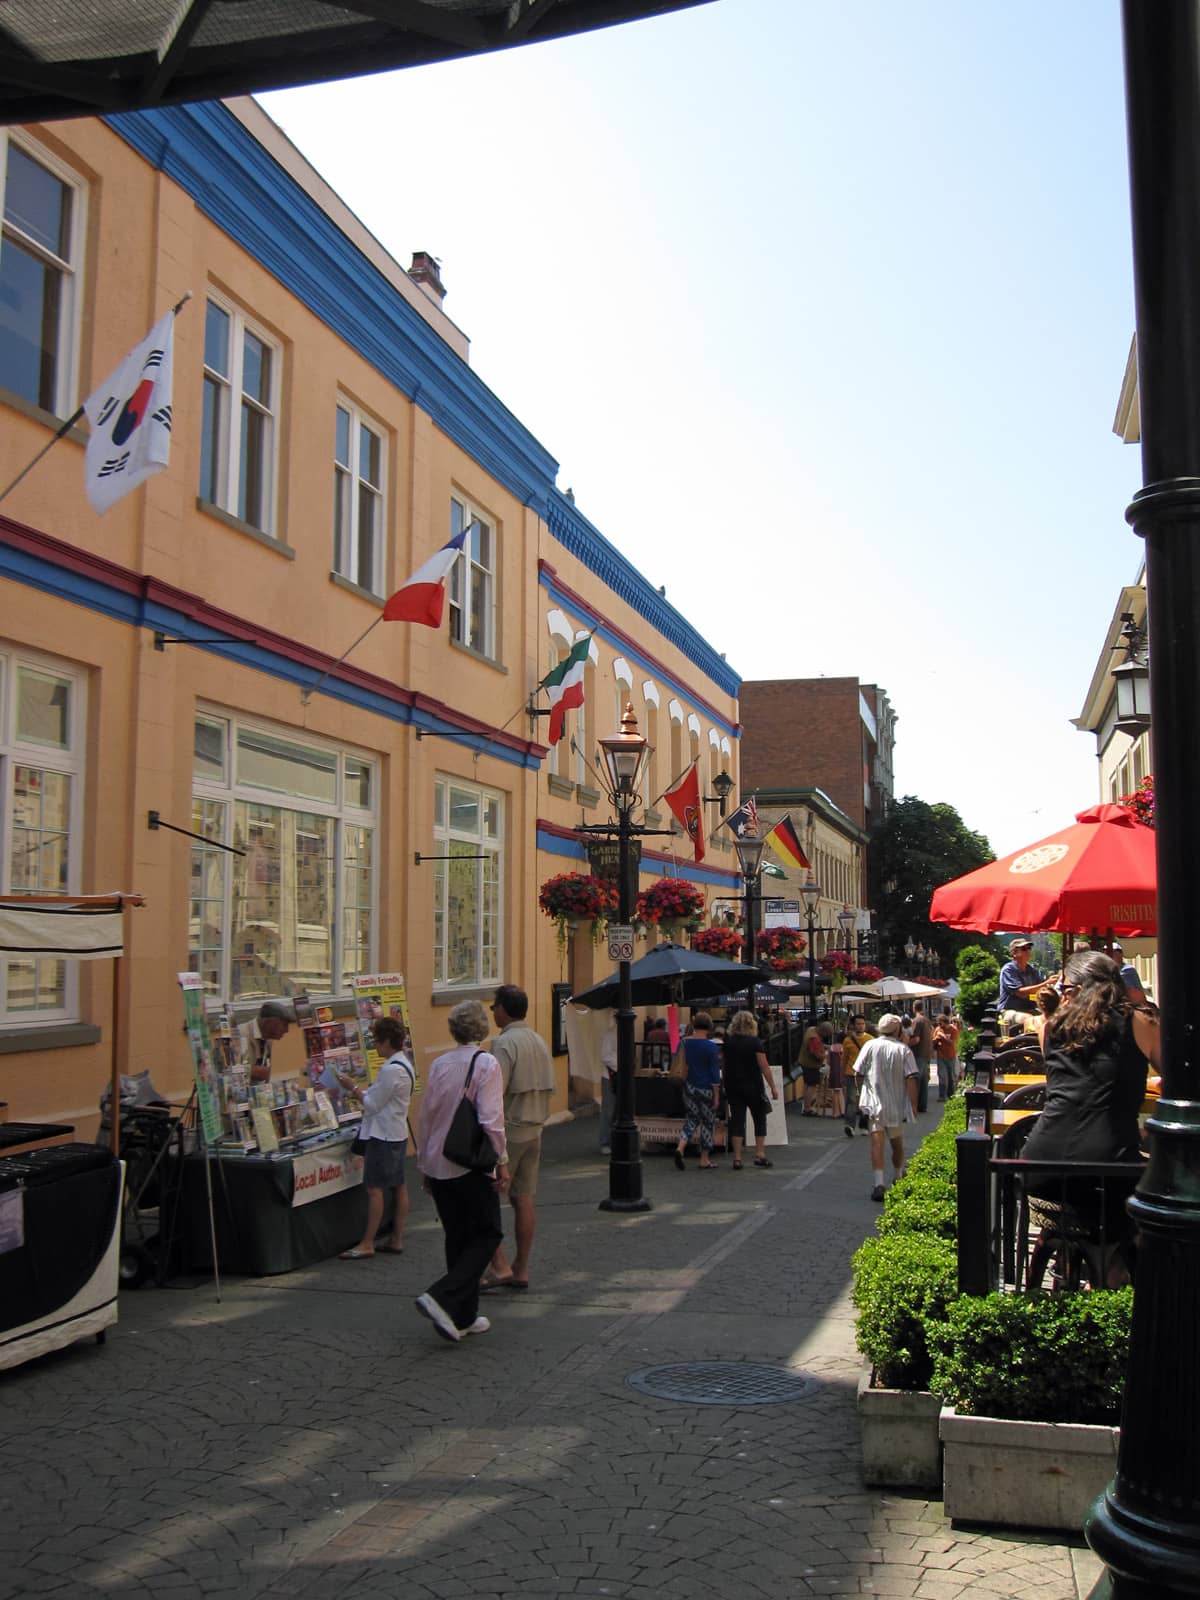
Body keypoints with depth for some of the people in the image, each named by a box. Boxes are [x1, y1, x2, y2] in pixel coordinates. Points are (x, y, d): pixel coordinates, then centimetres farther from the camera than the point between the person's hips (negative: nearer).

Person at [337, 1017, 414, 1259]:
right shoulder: (404, 1065, 10)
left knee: (374, 1189, -4)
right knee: (399, 1186, 11)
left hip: (383, 1135, -10)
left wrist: (353, 1088, -5)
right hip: (397, 1133, 10)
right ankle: (396, 1239, 17)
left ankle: (367, 1244, 0)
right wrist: (359, 1093, 9)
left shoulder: (391, 1070, -21)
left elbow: (373, 1104, -16)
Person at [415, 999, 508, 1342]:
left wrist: (424, 1163, 20)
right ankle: (442, 1299, -10)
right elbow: (491, 1120, -18)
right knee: (487, 1234, 6)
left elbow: (425, 1117, 10)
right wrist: (502, 1162, -9)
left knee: (457, 1238, 14)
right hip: (471, 1166, -6)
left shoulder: (439, 1065, 5)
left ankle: (464, 1317, 18)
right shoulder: (486, 1063, -11)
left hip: (438, 1166, 6)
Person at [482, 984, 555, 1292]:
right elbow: (549, 1089, 16)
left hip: (507, 1131, -8)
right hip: (534, 1131, 8)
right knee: (524, 1200, 10)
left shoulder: (504, 1043, -15)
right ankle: (521, 1270, 14)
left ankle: (500, 1268, -4)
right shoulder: (540, 1042, 12)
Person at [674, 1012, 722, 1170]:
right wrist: (716, 1096, -5)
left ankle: (680, 1147, -6)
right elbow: (714, 1073, -10)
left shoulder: (684, 1043, 1)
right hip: (706, 1089, -4)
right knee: (707, 1122, 7)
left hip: (689, 1087, 4)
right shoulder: (711, 1046, -12)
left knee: (691, 1118, 15)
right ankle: (705, 1160, 12)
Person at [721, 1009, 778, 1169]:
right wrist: (773, 1087, -9)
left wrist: (725, 1084, 18)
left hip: (733, 1087, 3)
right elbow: (764, 1066, -12)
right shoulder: (755, 1042, -9)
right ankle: (759, 1155, 8)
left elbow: (723, 1066, 9)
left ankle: (737, 1159, 0)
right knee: (760, 1119, 11)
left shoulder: (728, 1042, 4)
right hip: (753, 1087, -3)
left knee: (737, 1121, 4)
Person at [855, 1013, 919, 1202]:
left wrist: (861, 1094, 19)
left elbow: (859, 1073, 1)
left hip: (874, 1103, 0)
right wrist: (913, 1105, -8)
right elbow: (911, 1079, -12)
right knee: (897, 1143, 19)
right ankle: (897, 1179, 38)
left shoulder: (870, 1046, -3)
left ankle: (879, 1183, -20)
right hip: (896, 1104, 1)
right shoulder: (903, 1049, -7)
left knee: (877, 1142, -6)